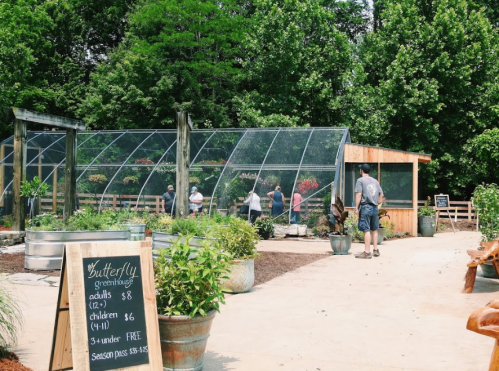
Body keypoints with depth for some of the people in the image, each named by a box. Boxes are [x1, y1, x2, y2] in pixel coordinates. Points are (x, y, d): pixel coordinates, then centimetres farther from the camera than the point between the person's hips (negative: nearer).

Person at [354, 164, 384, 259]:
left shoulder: (360, 180, -4)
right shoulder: (375, 181, 15)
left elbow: (359, 194, -12)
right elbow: (381, 194, 16)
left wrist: (356, 208, -10)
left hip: (365, 207, -7)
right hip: (375, 208, 7)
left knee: (366, 230, -6)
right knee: (374, 230, 15)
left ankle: (367, 252, -5)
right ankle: (375, 250, 21)